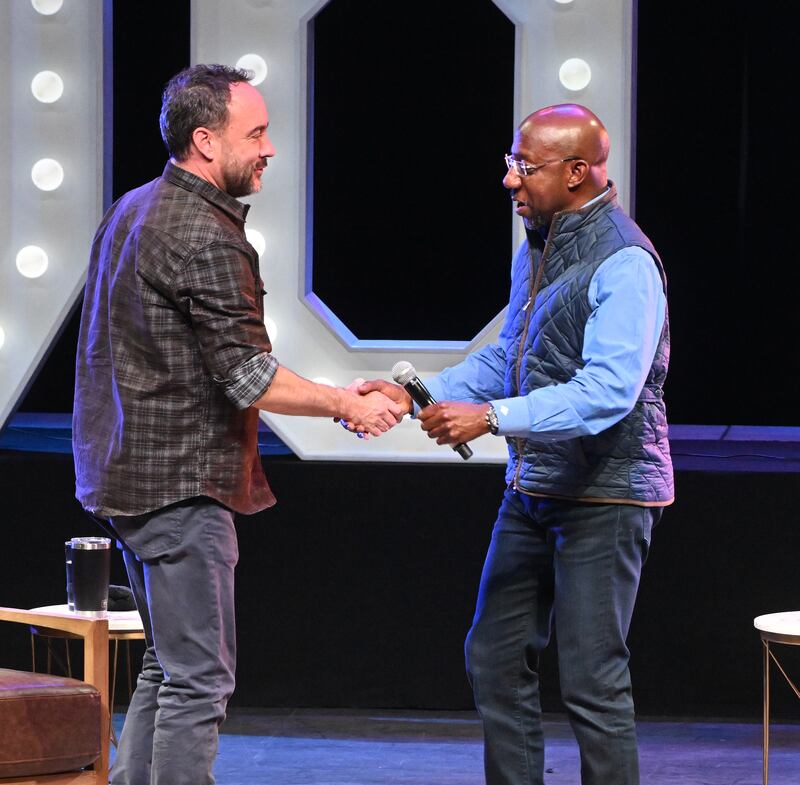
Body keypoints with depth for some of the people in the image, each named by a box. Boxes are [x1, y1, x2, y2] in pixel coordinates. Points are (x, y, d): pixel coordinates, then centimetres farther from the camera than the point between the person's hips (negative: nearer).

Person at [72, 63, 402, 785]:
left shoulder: (132, 210, 13)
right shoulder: (207, 238, -18)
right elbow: (249, 378, -22)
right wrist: (348, 405, -11)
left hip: (125, 472, 10)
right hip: (181, 482, -10)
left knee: (166, 664, 17)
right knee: (199, 679, -7)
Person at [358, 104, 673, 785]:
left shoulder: (623, 263, -19)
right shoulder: (537, 248, 11)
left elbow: (608, 391, -28)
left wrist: (492, 417, -32)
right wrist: (416, 395, 7)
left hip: (606, 492, -9)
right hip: (533, 488, 9)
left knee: (592, 679, -6)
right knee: (495, 658, 12)